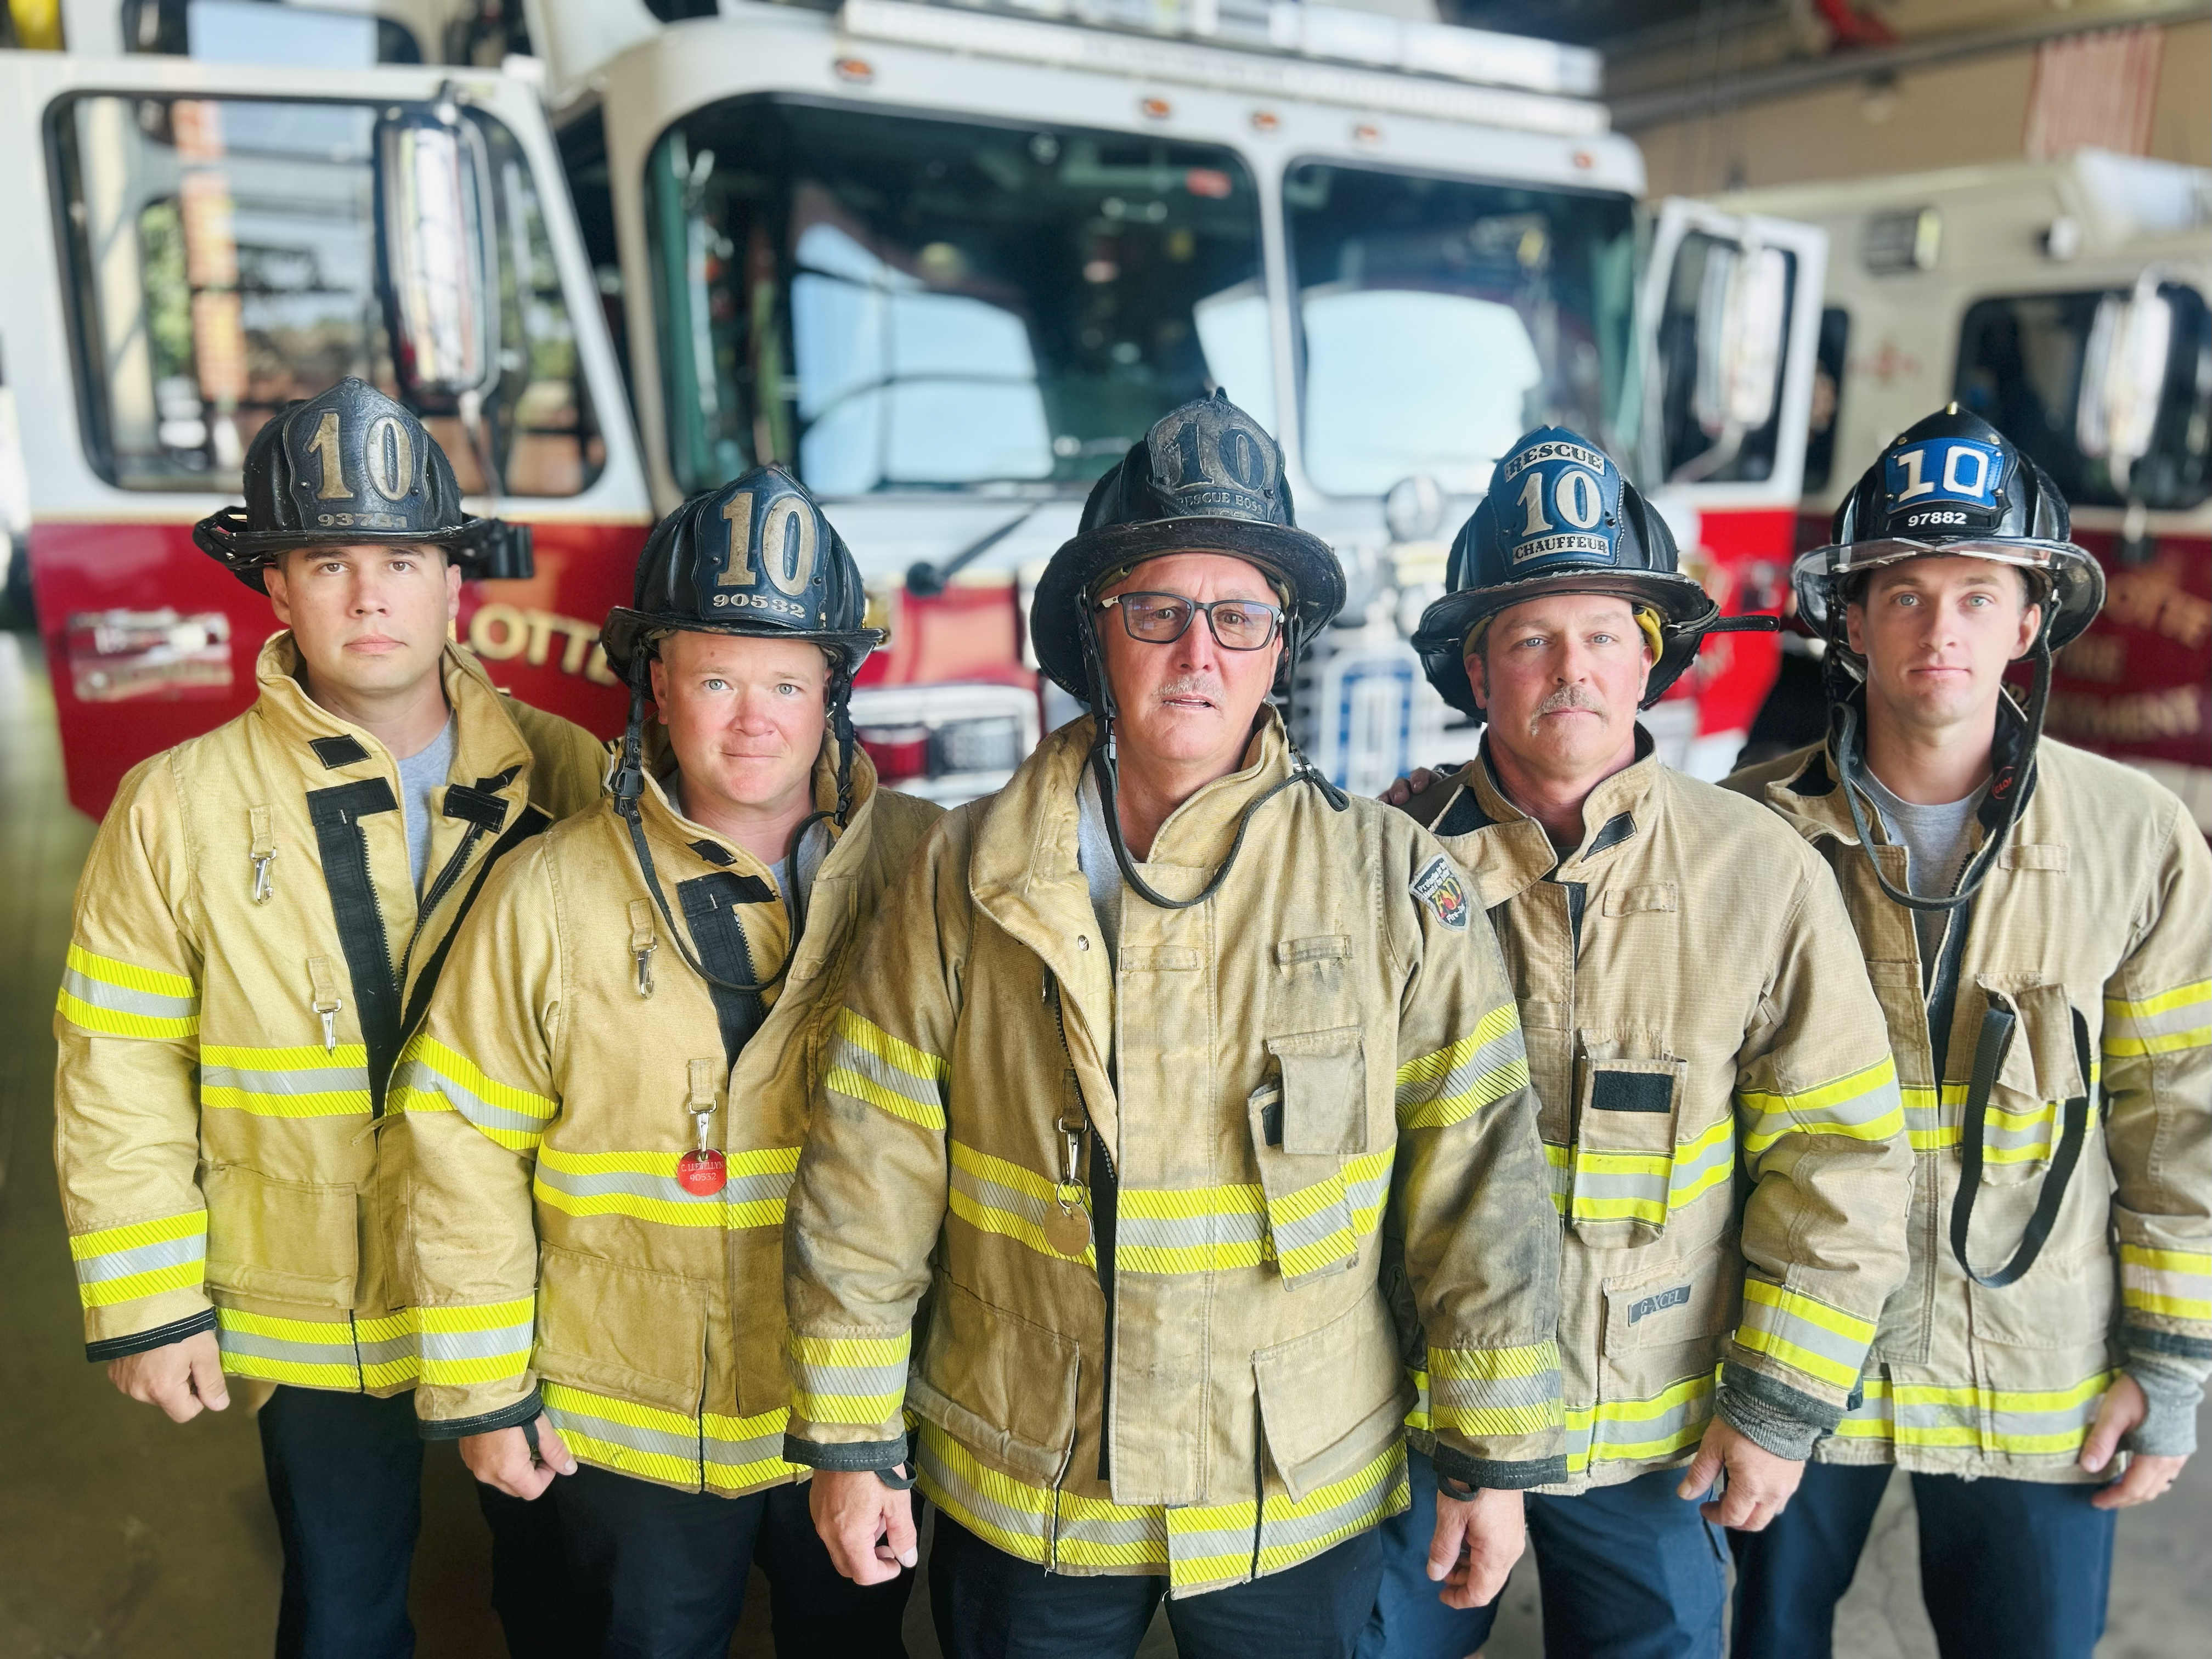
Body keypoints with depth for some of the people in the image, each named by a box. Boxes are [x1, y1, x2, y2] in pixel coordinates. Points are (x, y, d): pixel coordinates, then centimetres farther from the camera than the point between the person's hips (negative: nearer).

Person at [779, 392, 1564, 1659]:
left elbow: (1481, 1179, -6)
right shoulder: (969, 879, -7)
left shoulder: (1393, 884, -10)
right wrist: (850, 1439, 0)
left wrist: (1498, 1457, -2)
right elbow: (869, 1186, -4)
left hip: (1299, 1512, 0)